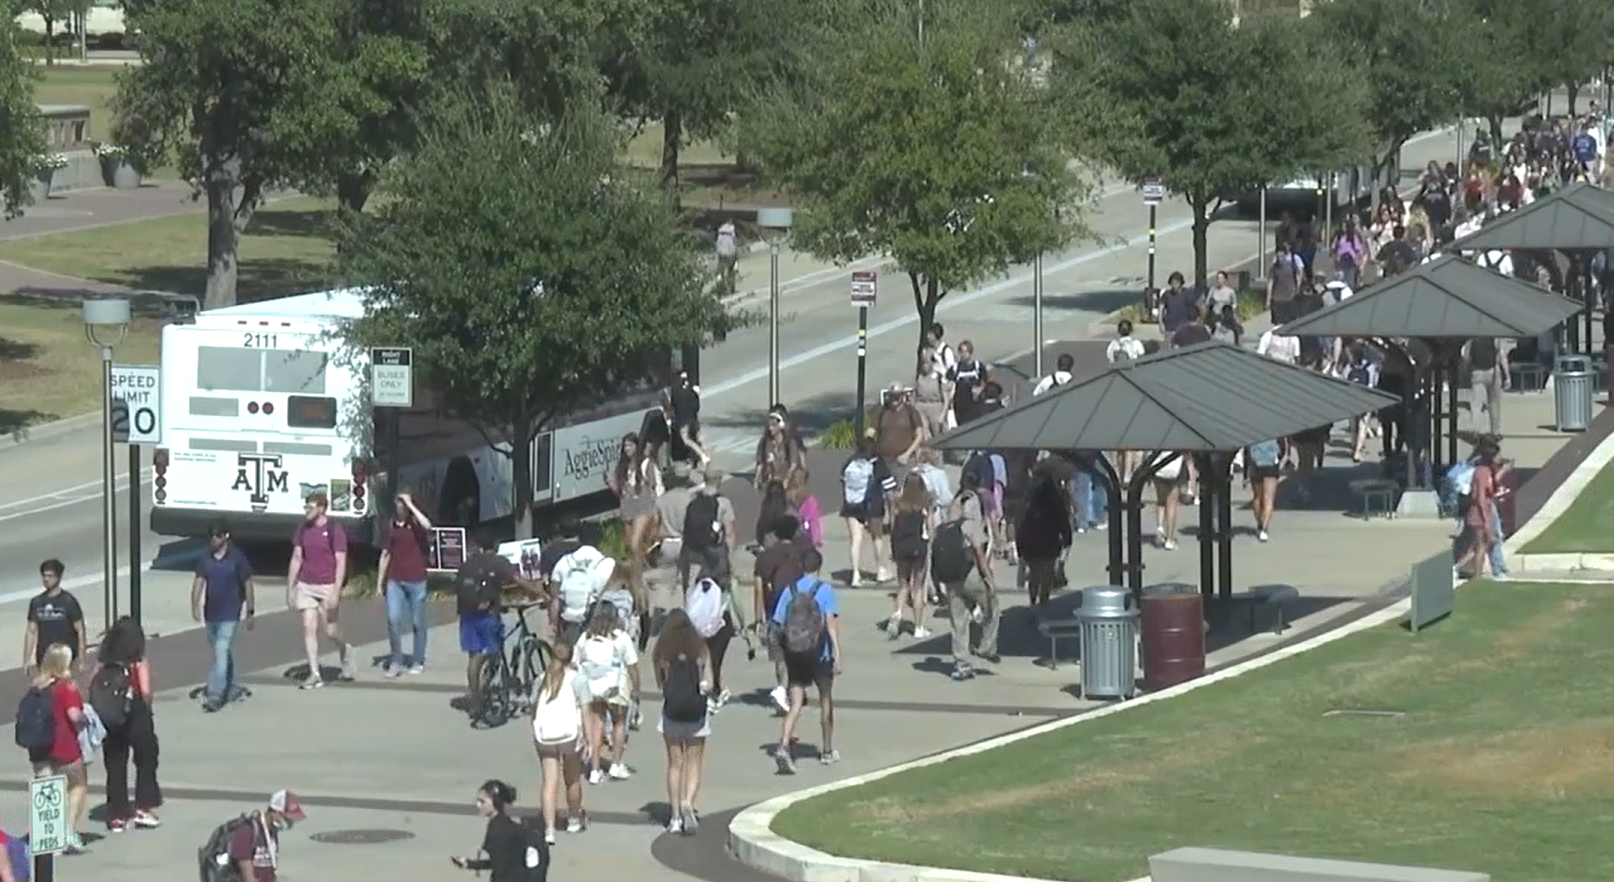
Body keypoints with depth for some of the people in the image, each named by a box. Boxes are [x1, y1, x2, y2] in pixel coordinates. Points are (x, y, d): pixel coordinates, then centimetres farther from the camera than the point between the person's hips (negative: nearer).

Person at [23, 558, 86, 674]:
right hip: (43, 658, 4)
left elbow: (80, 631, -3)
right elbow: (31, 631, 11)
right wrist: (27, 659, 7)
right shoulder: (36, 602, 8)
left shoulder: (68, 601, -4)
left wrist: (81, 659, -8)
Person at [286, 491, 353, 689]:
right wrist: (290, 588, 9)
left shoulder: (334, 530, -8)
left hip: (327, 586, -4)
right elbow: (296, 559, 12)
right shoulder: (303, 529, 6)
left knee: (330, 630, 1)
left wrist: (336, 592, -16)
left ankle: (344, 650, 35)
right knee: (309, 628, -3)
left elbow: (341, 562, -10)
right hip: (306, 586, 4)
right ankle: (314, 674, -1)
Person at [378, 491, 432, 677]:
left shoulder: (416, 526, -1)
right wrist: (380, 582, 11)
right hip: (395, 580, 2)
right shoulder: (392, 527, 8)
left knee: (418, 623, 5)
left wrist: (410, 505, -20)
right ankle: (395, 662, -3)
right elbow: (385, 554, 14)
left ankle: (418, 662, 17)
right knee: (393, 619, -11)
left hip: (416, 580, -2)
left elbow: (427, 525, -27)